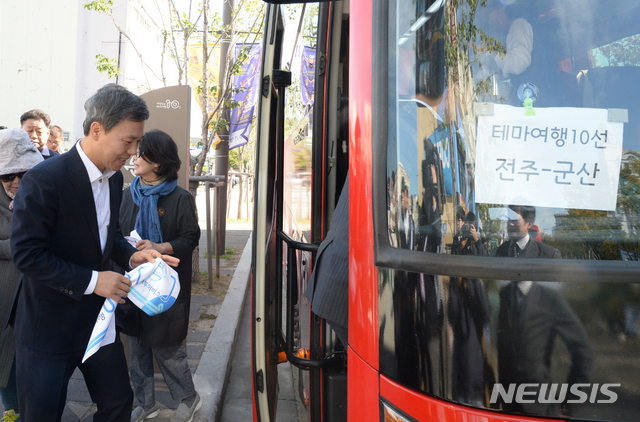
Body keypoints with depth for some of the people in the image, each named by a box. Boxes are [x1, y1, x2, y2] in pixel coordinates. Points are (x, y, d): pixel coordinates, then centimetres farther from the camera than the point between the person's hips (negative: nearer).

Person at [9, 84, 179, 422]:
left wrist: (131, 257, -4)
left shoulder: (114, 177, 2)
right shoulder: (43, 179, -22)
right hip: (48, 326, -7)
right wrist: (92, 280, -24)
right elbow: (26, 254, -22)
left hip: (97, 317, 7)